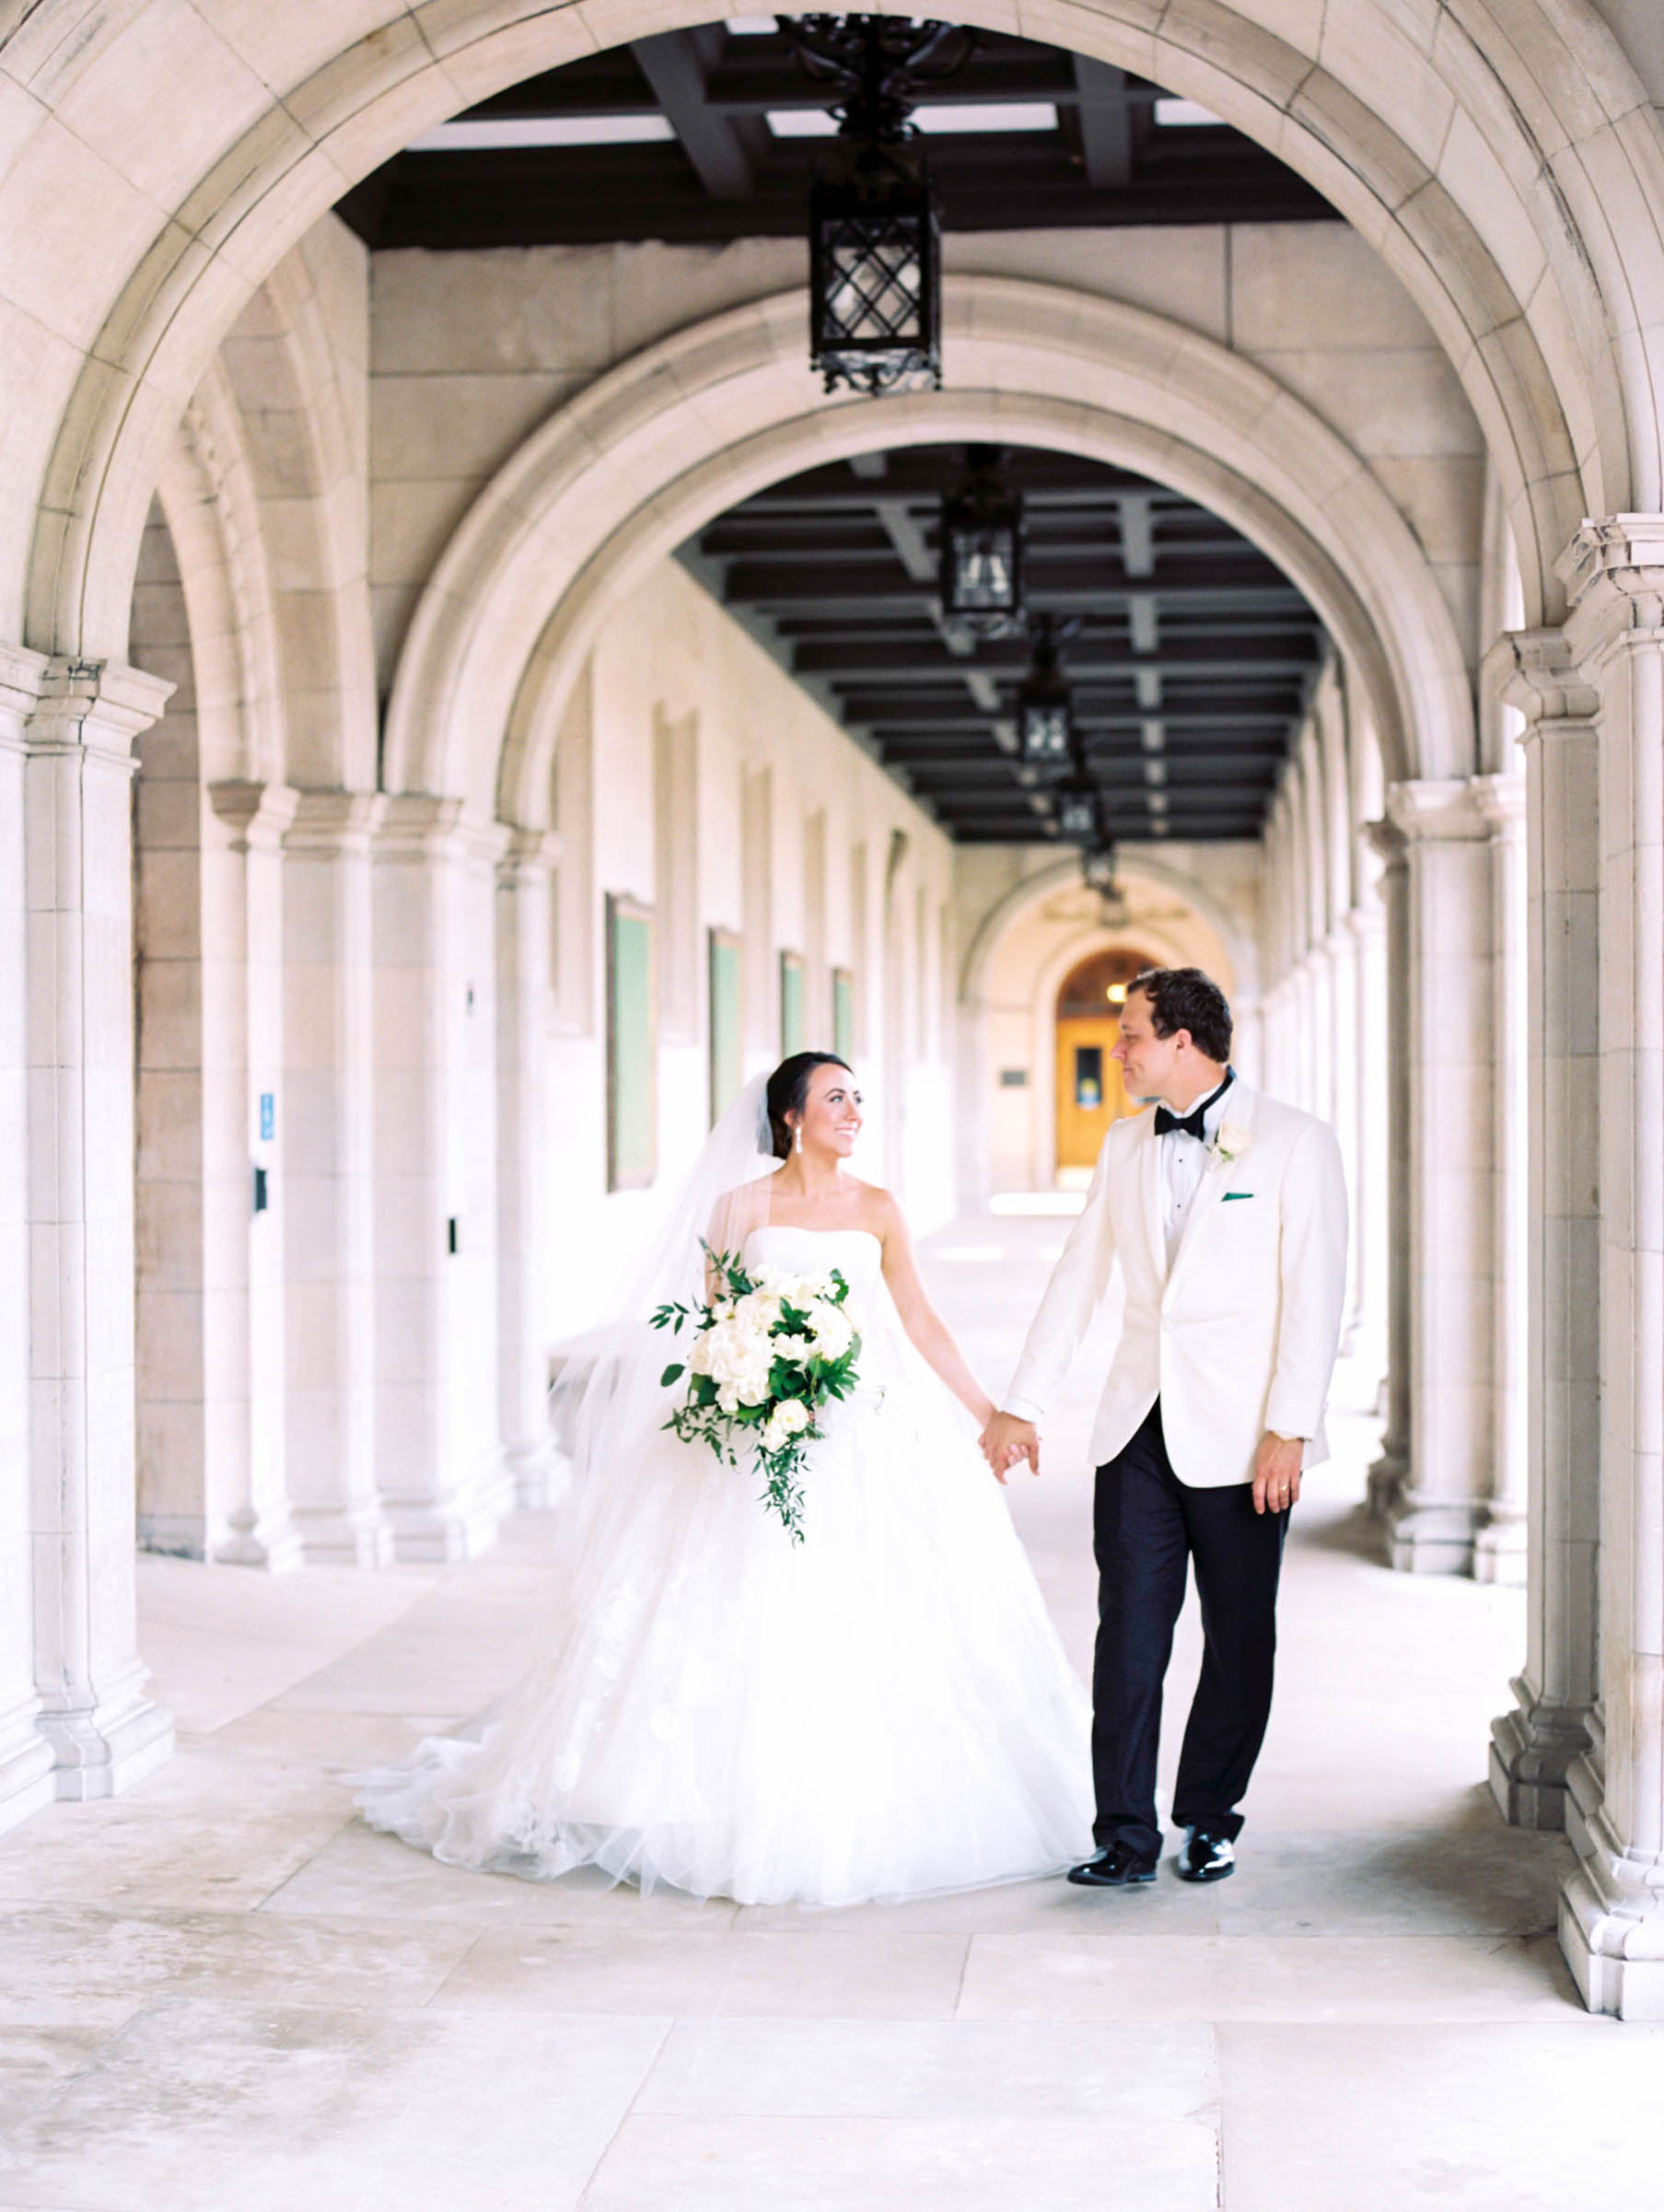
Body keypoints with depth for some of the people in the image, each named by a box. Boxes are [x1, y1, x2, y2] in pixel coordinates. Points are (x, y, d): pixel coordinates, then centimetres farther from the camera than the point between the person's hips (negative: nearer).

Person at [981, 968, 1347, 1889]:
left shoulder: (1296, 1143, -5)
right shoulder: (1125, 1143, 11)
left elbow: (1313, 1295, -10)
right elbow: (1077, 1276, 14)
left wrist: (1288, 1429, -16)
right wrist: (1021, 1405, 12)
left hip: (1239, 1436, -4)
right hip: (1139, 1431, 4)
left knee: (1239, 1640, 7)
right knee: (1128, 1637, 1)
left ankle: (1209, 1820, 22)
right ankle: (1125, 1836, 6)